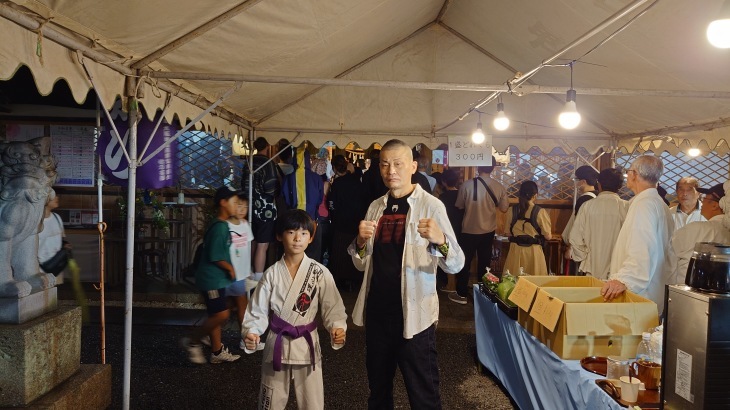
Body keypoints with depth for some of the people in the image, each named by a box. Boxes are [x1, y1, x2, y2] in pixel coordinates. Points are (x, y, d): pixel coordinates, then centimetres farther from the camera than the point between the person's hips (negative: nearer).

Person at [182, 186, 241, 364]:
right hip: (211, 279, -10)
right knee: (222, 315, -8)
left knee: (216, 316, 14)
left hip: (217, 278, 10)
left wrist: (228, 269, 11)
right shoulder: (219, 227, -19)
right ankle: (193, 342, 7)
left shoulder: (222, 225, 11)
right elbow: (215, 256, -22)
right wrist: (230, 269, -9)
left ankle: (217, 352, 23)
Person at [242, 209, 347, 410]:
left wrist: (337, 327, -26)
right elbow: (258, 310, -2)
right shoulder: (272, 274, -4)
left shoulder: (320, 273, -6)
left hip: (307, 346, -1)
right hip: (276, 346, 1)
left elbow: (332, 307, -8)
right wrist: (251, 332, -19)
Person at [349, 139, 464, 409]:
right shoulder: (376, 207, 8)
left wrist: (440, 240, -34)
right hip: (377, 313, 5)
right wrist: (361, 241, -10)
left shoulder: (431, 206, -8)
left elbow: (455, 265, -14)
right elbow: (362, 264, 12)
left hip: (414, 315, -5)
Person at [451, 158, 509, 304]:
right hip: (488, 231, 3)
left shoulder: (467, 185, -18)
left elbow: (459, 206, -4)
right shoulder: (499, 187, -8)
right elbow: (504, 208, 3)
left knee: (464, 262, 10)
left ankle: (462, 294, 16)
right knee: (484, 263, 17)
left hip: (469, 231, -3)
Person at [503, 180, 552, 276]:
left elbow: (508, 233, 3)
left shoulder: (511, 211, -5)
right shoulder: (540, 212, -12)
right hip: (533, 251, -2)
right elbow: (547, 236, -7)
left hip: (516, 250, 2)